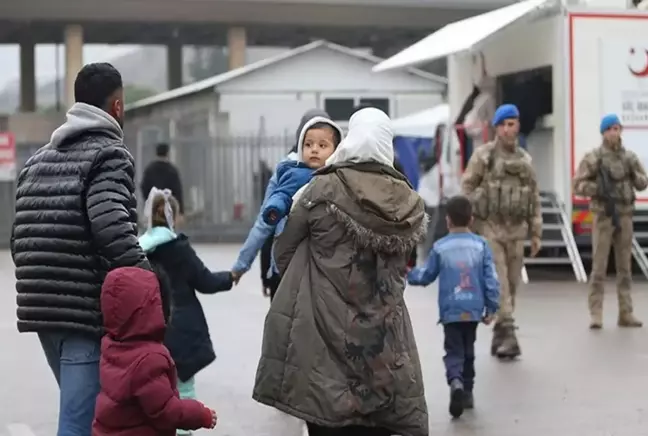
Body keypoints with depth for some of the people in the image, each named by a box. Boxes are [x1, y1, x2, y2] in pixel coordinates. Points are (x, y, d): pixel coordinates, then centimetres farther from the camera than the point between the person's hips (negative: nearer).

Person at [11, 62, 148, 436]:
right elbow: (114, 231, -21)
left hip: (41, 310, 8)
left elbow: (20, 238, 15)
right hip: (88, 312, -8)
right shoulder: (108, 154, -7)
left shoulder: (39, 159, 17)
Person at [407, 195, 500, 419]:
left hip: (450, 311, -2)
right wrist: (491, 308, 5)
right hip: (473, 310, 2)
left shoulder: (440, 247, -4)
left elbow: (426, 276, 6)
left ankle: (455, 382, -27)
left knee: (454, 351, 1)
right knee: (468, 351, 18)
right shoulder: (480, 245, -1)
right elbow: (491, 279, -2)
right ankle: (467, 392, 25)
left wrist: (409, 274, 27)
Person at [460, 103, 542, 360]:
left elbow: (534, 198, 14)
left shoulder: (524, 160, 11)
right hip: (489, 229, -5)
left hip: (516, 231, 5)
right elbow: (466, 191, -3)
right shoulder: (483, 156, -3)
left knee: (511, 285, 7)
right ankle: (507, 334, -16)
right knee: (498, 284, -13)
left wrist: (536, 233, 10)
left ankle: (499, 338, 18)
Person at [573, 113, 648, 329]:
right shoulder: (593, 157, -4)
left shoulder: (629, 157, 7)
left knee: (625, 266, 8)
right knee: (599, 266, -5)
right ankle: (595, 314, -1)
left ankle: (625, 313, 14)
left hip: (625, 216, 4)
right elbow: (578, 184, -5)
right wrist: (597, 189, -20)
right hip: (603, 215, -4)